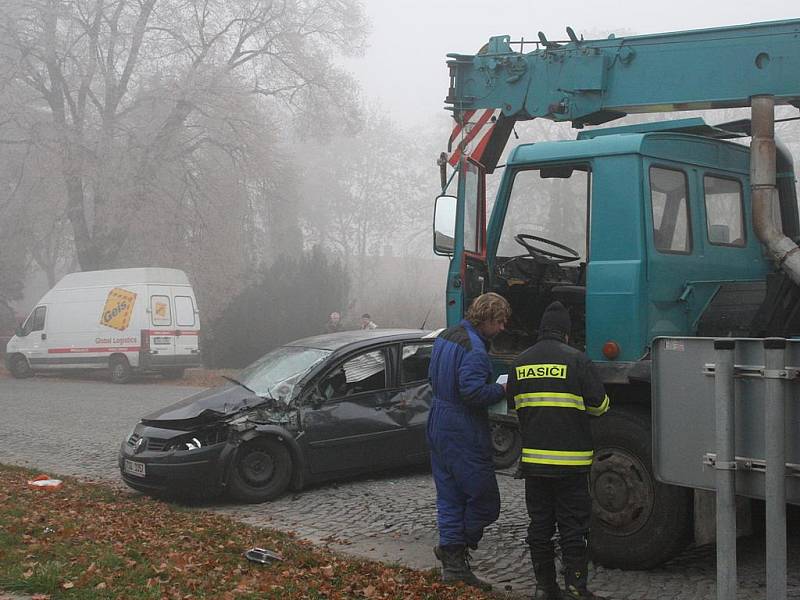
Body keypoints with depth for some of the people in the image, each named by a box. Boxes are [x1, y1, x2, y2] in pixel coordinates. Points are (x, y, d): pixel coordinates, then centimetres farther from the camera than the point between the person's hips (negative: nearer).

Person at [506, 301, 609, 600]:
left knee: (540, 523, 10)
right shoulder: (576, 359, -8)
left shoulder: (521, 362, 7)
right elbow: (599, 404, -6)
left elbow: (513, 402, 18)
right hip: (569, 458, -4)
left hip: (532, 457, 4)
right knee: (572, 524, 2)